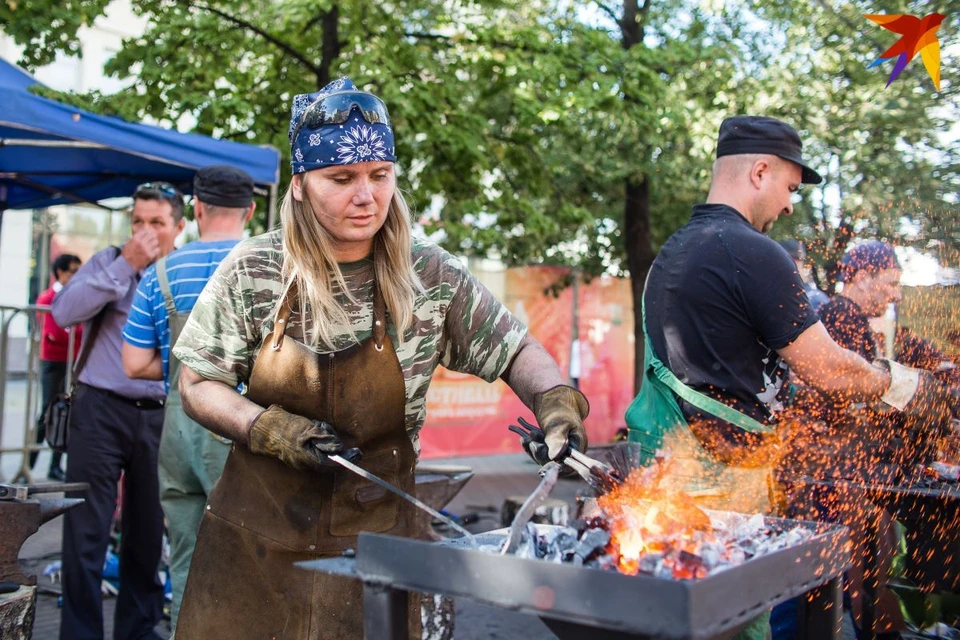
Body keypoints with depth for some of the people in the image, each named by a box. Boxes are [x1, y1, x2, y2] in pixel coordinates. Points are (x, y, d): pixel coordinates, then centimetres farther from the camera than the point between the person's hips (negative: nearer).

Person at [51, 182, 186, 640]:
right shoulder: (110, 261, 3)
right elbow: (64, 311, -13)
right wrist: (125, 264, -14)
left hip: (160, 417, 2)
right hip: (102, 409, -2)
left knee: (147, 534, 12)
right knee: (86, 533, -1)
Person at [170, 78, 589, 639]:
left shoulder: (432, 277, -8)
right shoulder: (252, 271, -7)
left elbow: (516, 350, 0)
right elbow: (198, 386, 0)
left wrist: (555, 401, -19)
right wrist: (269, 429, -16)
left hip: (374, 536, 0)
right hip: (255, 534, 1)